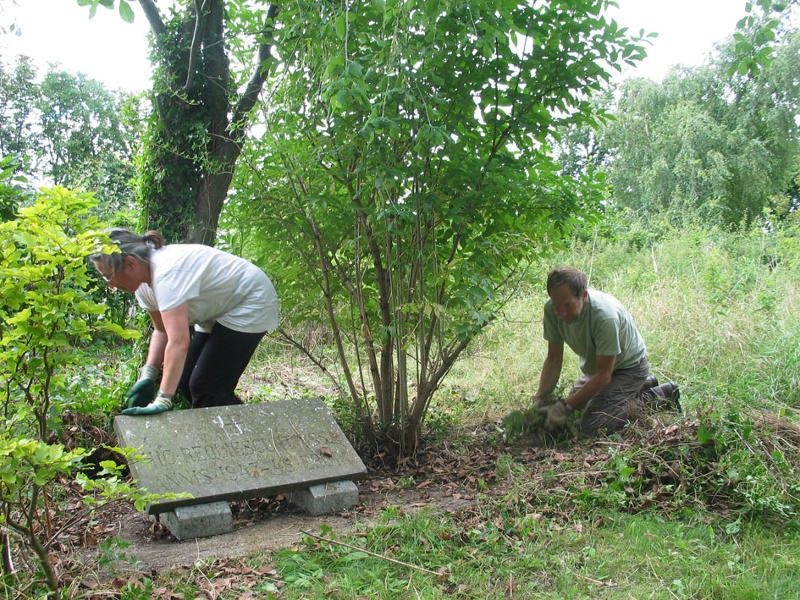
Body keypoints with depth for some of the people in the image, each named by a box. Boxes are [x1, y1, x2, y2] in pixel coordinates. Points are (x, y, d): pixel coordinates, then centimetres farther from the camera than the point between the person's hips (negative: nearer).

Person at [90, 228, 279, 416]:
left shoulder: (168, 272, -33)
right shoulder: (143, 283, -3)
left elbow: (179, 341, -40)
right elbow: (162, 330, 5)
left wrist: (162, 401, -42)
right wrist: (147, 378, -9)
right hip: (218, 313, 10)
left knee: (207, 388, -15)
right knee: (185, 382, 7)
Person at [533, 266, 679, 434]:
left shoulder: (605, 315, -37)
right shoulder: (551, 309, -19)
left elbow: (603, 375, -30)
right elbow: (553, 359, -8)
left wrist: (565, 407, -31)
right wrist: (541, 398, -18)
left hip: (629, 366, -7)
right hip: (594, 366, 7)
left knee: (591, 426, -18)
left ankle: (661, 395, -1)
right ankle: (644, 384, 27)